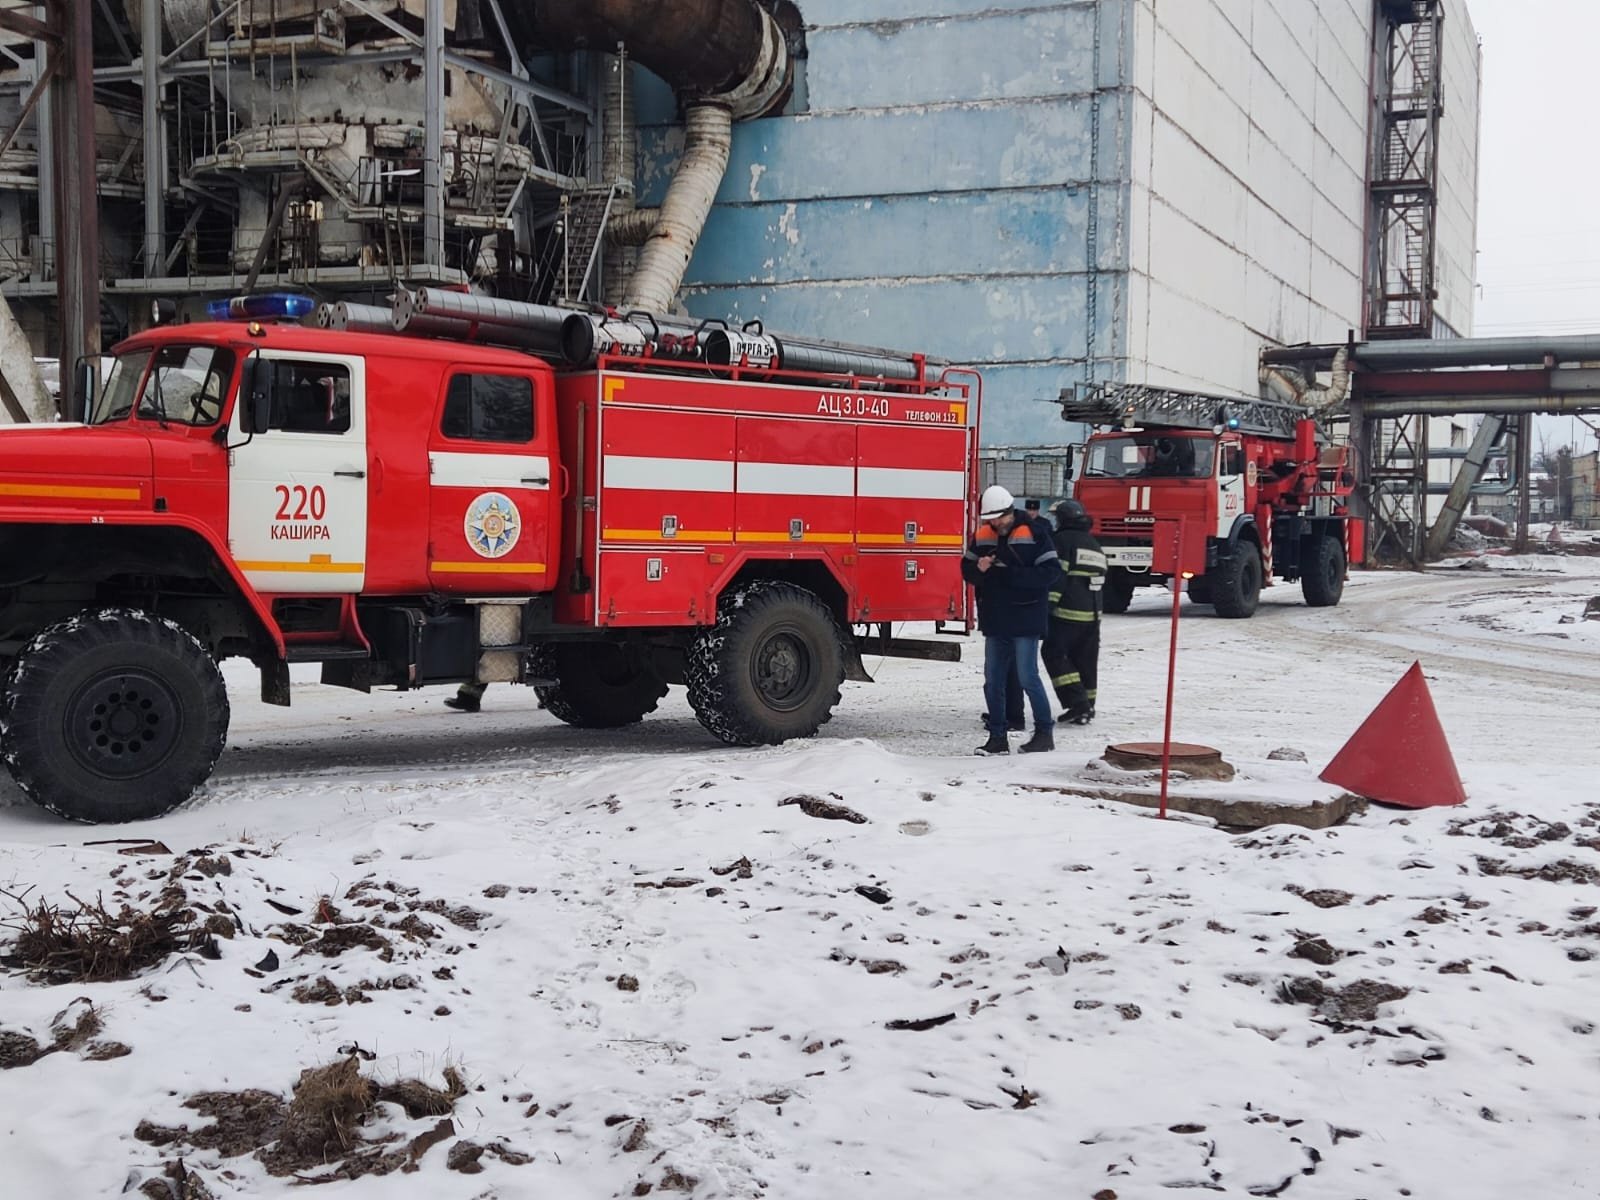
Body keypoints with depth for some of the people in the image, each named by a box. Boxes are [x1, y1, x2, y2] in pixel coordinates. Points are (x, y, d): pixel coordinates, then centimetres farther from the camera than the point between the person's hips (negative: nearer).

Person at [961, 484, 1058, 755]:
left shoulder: (1033, 533, -9)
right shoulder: (982, 536, 6)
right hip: (995, 620, 6)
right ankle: (997, 737, 16)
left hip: (1025, 619, -6)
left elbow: (1050, 572, -13)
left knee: (1028, 677, -5)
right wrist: (979, 569, -12)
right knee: (993, 680, 8)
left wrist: (1012, 575, -21)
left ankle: (1044, 732, 9)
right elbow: (966, 569, 11)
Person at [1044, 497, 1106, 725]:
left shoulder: (1063, 540, -7)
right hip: (1092, 613, 8)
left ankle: (1076, 702, -13)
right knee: (1086, 661, 11)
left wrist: (1048, 604, -17)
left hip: (1067, 612, -8)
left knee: (1054, 654, -3)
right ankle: (1086, 708, 13)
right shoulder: (1094, 544, 18)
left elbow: (1057, 575, -16)